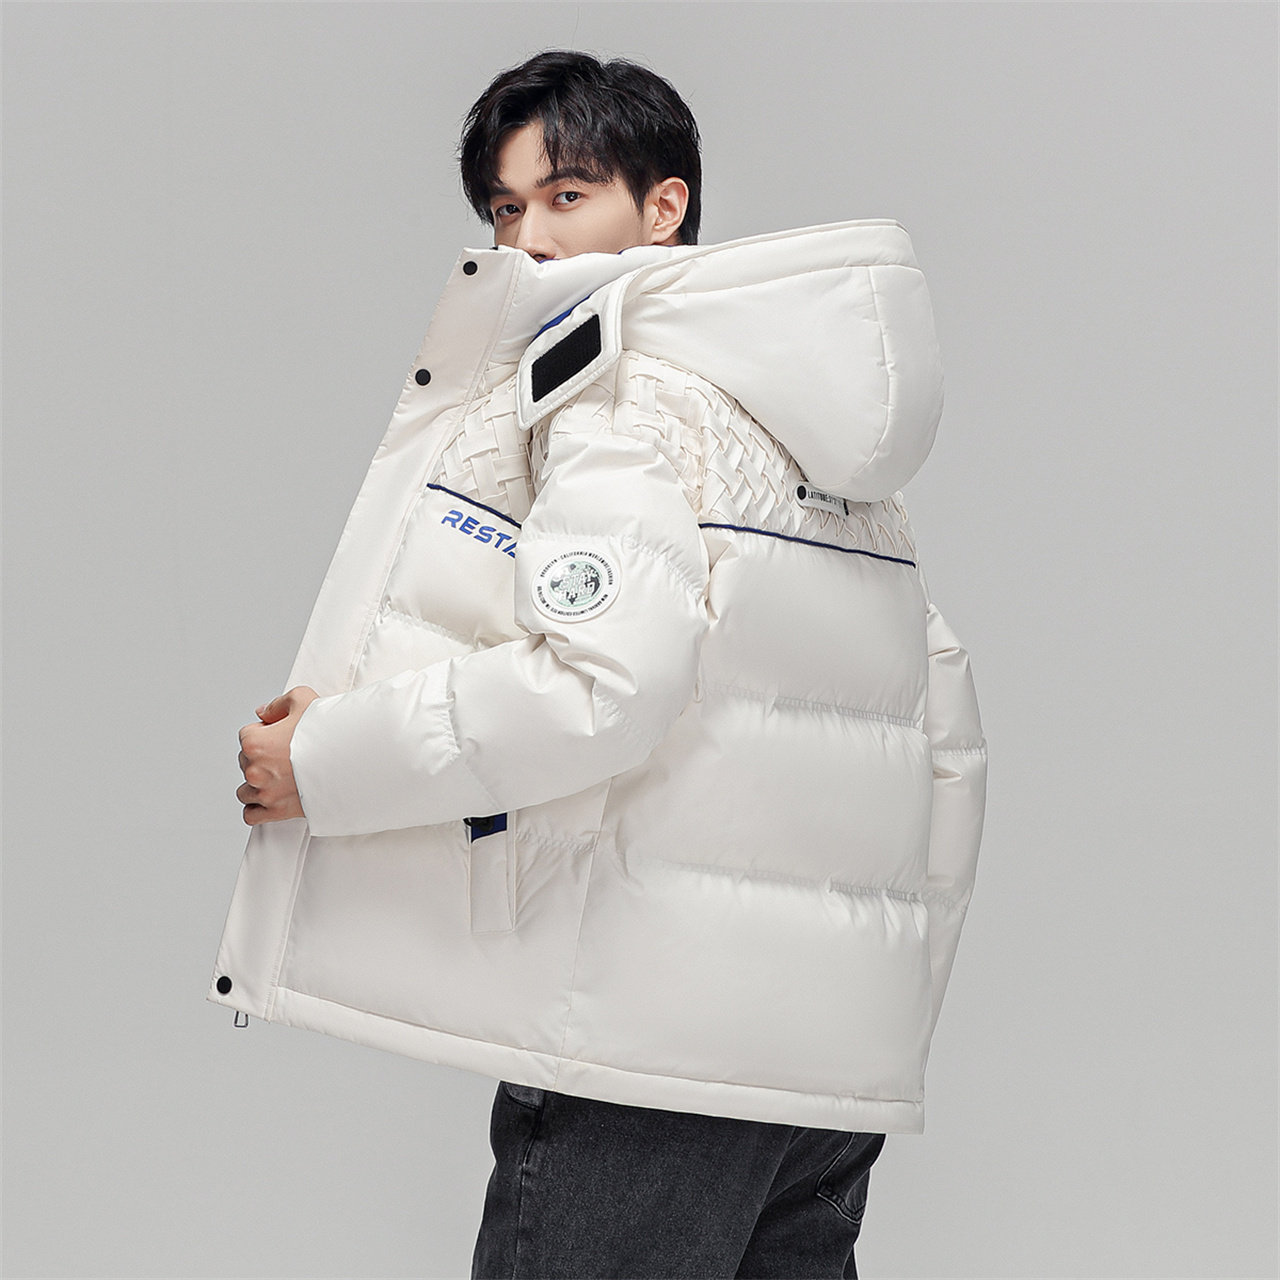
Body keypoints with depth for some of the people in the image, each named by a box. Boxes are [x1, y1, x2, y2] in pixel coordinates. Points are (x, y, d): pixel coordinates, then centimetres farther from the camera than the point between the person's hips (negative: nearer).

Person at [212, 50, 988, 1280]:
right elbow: (949, 747, 20)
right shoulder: (840, 460, 20)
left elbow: (597, 679, -23)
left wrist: (326, 760, -13)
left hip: (657, 1034, -9)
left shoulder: (630, 388, -7)